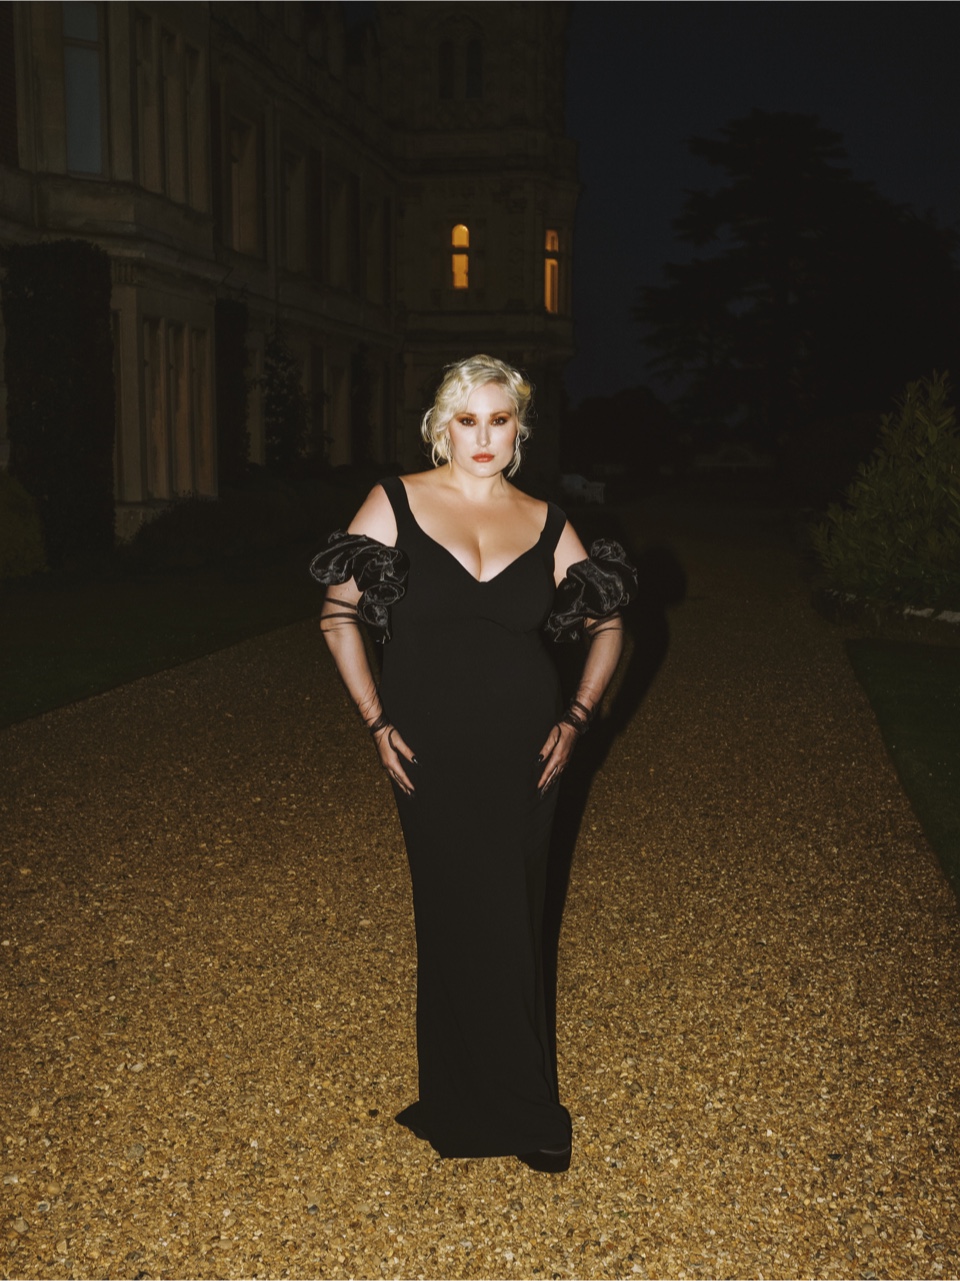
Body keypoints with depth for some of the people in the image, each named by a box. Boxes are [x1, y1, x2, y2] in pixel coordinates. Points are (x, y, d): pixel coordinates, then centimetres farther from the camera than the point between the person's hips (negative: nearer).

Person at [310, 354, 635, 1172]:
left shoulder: (544, 522, 3)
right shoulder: (397, 503, -2)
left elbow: (607, 626, 12)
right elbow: (339, 615, 0)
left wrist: (576, 719, 2)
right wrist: (377, 721, -5)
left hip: (523, 752, 2)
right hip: (432, 754, -2)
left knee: (512, 917, 8)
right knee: (465, 920, 3)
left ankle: (467, 1102, 29)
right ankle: (521, 1112, 23)